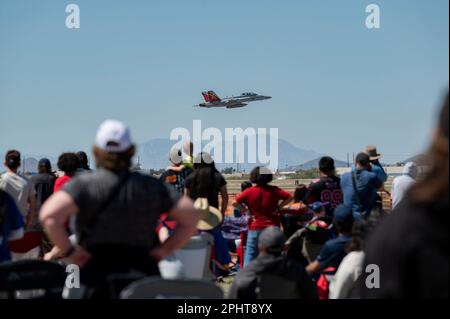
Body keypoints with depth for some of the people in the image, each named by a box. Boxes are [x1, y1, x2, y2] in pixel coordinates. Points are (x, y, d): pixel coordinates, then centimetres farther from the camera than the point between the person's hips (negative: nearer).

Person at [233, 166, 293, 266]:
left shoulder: (249, 192, -5)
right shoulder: (274, 190, -2)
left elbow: (235, 202, -11)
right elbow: (289, 197, -3)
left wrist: (245, 209, -1)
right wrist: (278, 207, -1)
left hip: (255, 229, -1)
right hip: (272, 228, 1)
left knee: (250, 254, 3)